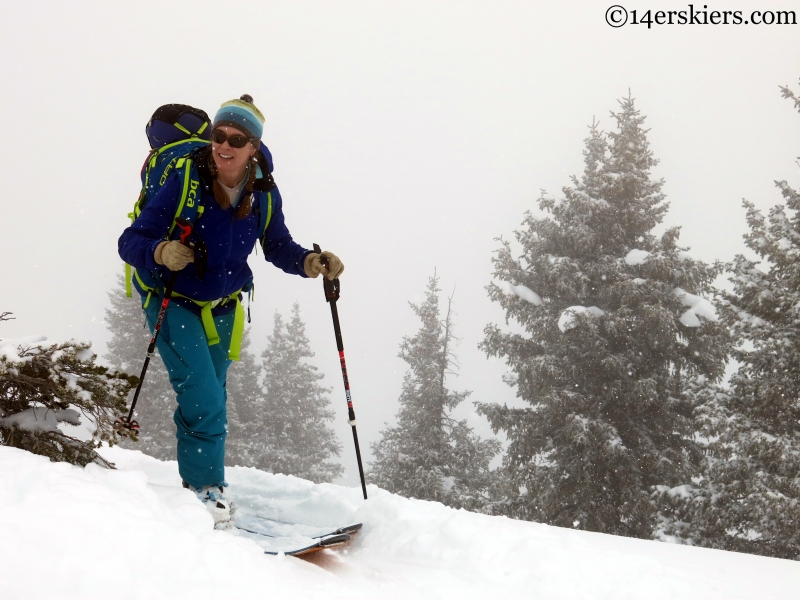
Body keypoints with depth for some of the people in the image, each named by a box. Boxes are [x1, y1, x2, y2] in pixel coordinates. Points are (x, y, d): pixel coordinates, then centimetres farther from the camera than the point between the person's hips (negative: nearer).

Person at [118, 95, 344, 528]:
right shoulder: (183, 183, -24)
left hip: (221, 309, 5)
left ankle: (195, 481, 35)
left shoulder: (263, 194, -11)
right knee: (205, 401, -17)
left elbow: (278, 248, 3)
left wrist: (310, 263, -16)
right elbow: (130, 242, -24)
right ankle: (205, 493, -3)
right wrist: (161, 253, -45)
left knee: (207, 405, 17)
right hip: (173, 302, -5)